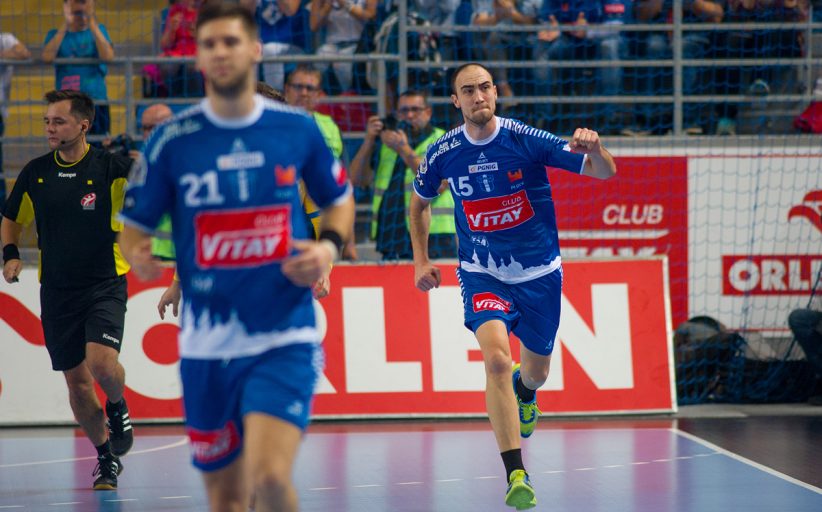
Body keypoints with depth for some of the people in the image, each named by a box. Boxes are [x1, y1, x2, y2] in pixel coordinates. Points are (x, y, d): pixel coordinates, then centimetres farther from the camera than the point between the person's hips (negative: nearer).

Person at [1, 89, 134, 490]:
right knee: (77, 382, 6)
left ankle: (118, 408, 11)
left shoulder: (111, 167, -9)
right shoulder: (35, 173, 3)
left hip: (105, 284, -4)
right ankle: (106, 458, 25)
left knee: (101, 362, -24)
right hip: (57, 290, 4)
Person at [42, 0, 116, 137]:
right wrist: (66, 25, -10)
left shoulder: (98, 30, 10)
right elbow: (47, 57, -11)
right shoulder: (56, 34, 10)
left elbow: (108, 56, -10)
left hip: (96, 100, 0)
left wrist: (92, 22, -11)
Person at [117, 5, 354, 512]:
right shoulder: (172, 140, -2)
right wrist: (138, 257, -17)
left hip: (285, 340, -1)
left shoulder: (298, 129, 0)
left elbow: (340, 199, 17)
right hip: (207, 347, 1)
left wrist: (329, 246, -4)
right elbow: (135, 226, 6)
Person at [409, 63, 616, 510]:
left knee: (536, 370, 17)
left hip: (539, 273, 1)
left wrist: (594, 149, -37)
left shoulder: (527, 140, -16)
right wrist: (420, 260, 6)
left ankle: (524, 389, 59)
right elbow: (419, 203, 13)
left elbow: (605, 172, -15)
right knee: (496, 358, -25)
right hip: (482, 274, -1)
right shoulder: (442, 154, -10)